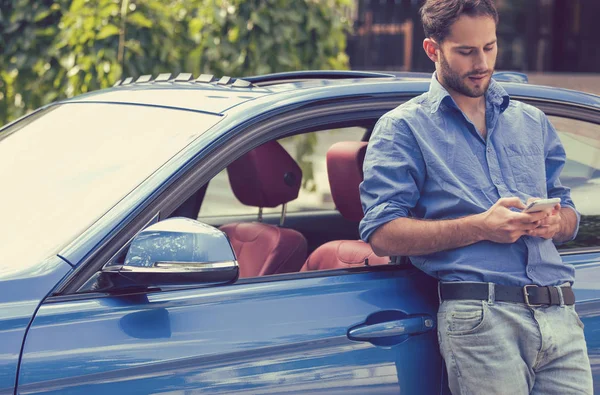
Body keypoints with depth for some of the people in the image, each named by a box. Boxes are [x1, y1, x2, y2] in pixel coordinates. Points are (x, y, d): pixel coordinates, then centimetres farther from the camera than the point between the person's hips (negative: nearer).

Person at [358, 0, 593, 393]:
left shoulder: (533, 121, 23)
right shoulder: (403, 128, 7)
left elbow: (569, 214, 24)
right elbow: (382, 234, -5)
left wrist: (555, 222, -1)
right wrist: (480, 227, -12)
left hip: (561, 316, 5)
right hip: (481, 317, -5)